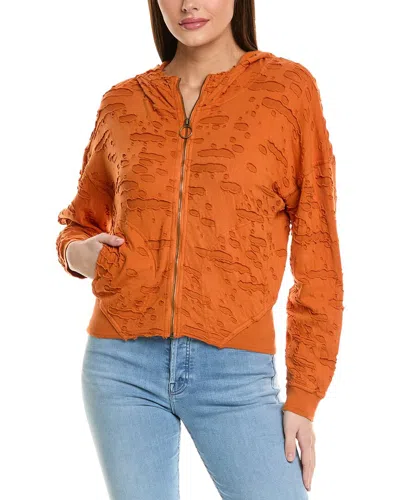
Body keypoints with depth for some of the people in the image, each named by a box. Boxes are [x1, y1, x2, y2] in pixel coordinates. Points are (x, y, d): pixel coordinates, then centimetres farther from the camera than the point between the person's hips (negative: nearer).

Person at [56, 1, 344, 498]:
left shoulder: (289, 88, 2)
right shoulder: (122, 103, 9)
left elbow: (316, 251, 1)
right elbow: (80, 221, 24)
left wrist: (304, 396, -3)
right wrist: (77, 252, 0)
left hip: (236, 374, -2)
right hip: (123, 365, 2)